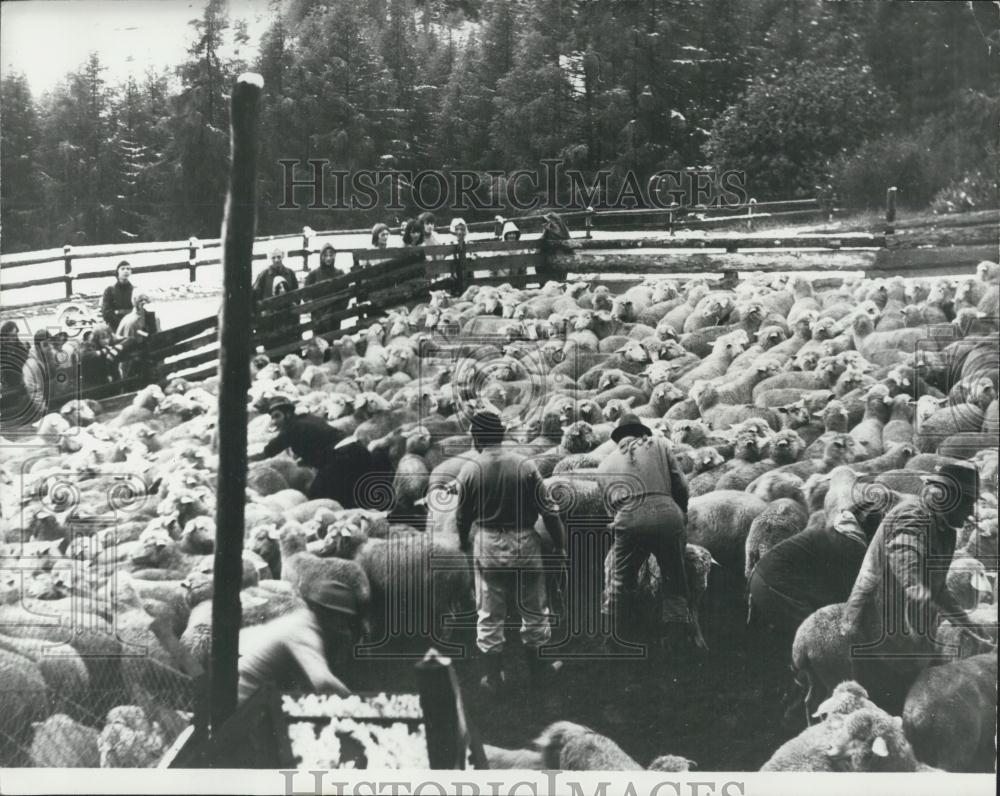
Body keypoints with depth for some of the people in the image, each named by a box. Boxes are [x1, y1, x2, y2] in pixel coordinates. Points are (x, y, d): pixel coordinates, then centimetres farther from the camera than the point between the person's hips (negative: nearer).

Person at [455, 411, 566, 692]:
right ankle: (537, 668, 27)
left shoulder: (470, 470, -8)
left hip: (487, 545, 0)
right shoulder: (525, 465, -9)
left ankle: (494, 677, 19)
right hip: (524, 543, 0)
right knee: (533, 609, 16)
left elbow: (462, 515, 2)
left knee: (490, 614, 12)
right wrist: (559, 543, 5)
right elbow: (548, 509, -7)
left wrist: (464, 542, 21)